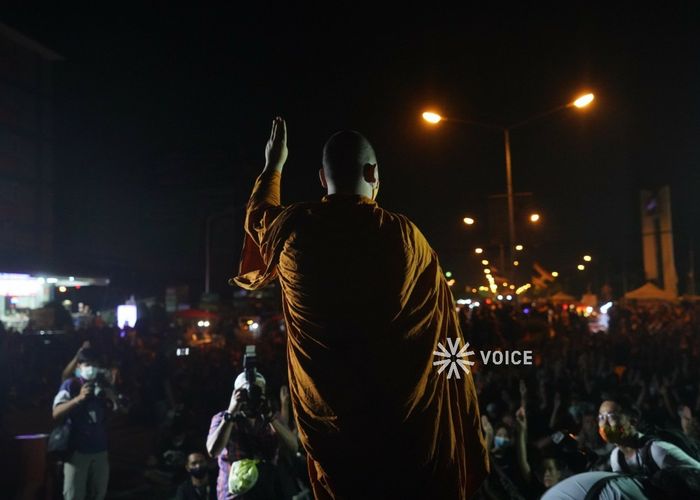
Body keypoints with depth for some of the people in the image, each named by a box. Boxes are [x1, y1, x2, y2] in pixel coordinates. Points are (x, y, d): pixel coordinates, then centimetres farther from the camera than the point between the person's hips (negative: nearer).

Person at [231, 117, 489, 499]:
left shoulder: (294, 228, -5)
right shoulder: (404, 234, -9)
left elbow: (258, 217, 21)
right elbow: (444, 335, -5)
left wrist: (273, 167, 37)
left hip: (330, 423, 2)